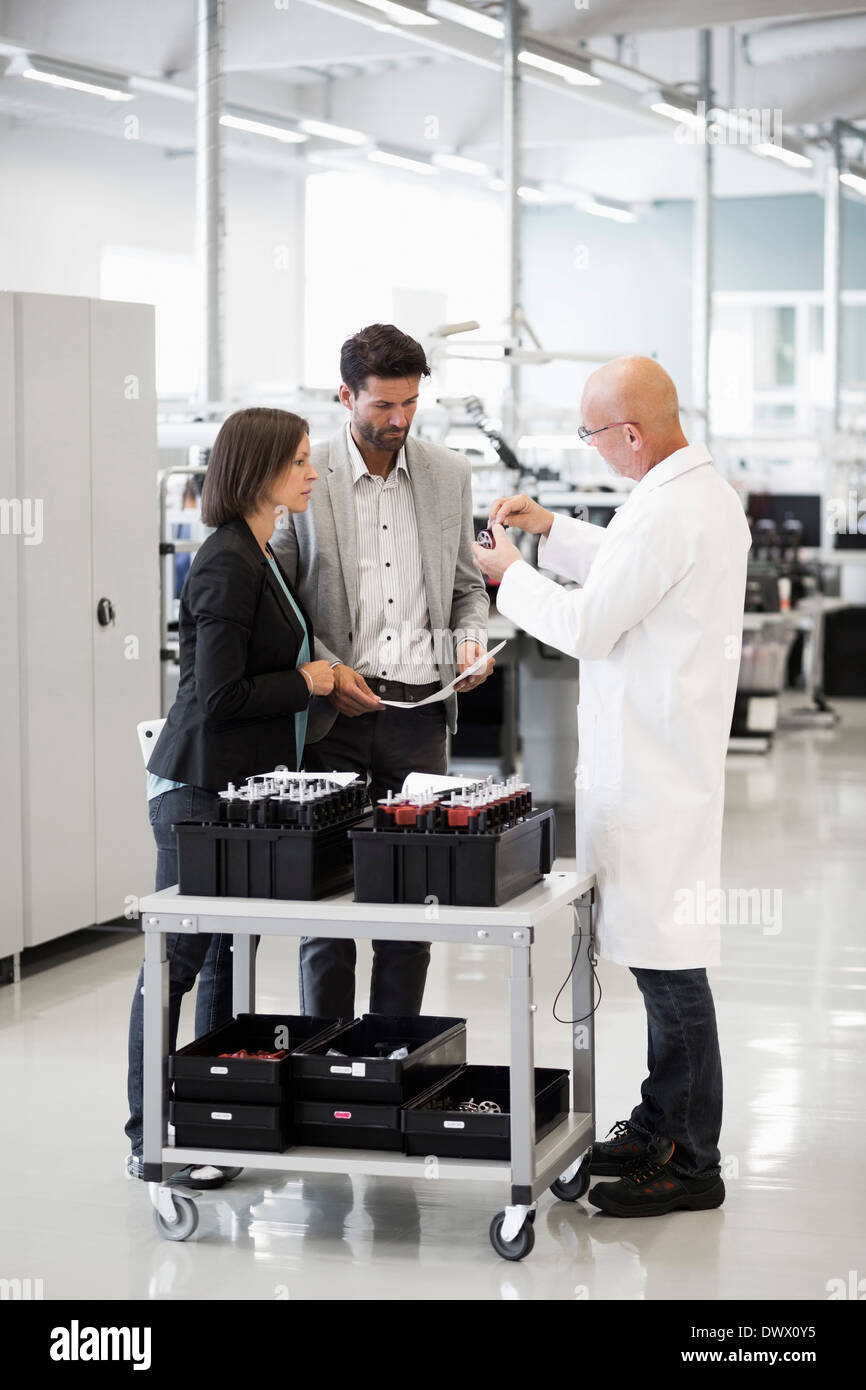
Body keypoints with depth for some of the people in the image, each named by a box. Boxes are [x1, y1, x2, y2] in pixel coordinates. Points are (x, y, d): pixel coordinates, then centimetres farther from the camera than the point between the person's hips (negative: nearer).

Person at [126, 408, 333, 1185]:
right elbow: (219, 696, -20)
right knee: (177, 961, -3)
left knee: (231, 959, 12)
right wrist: (309, 683, -10)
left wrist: (324, 682, 12)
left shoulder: (262, 558, 14)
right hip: (201, 790, -10)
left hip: (246, 787, 10)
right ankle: (148, 1139, 4)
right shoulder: (227, 566, -17)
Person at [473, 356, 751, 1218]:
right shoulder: (708, 492, 12)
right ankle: (661, 1127, 30)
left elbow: (586, 627, -16)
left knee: (667, 958, -4)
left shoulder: (664, 512, -21)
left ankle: (690, 1165, 3)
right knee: (659, 950, 18)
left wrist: (511, 575, 0)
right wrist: (551, 531, 23)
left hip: (649, 773, -11)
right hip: (665, 756, 11)